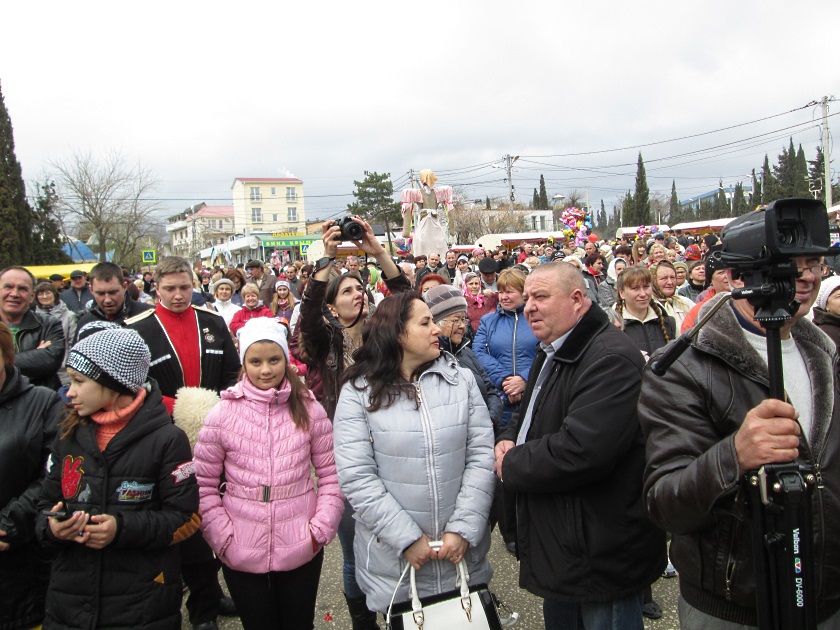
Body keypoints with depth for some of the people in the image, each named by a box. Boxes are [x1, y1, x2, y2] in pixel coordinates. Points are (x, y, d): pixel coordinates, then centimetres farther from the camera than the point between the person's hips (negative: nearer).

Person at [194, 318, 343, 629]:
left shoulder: (309, 410, -4)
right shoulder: (222, 414, -6)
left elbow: (332, 475, 1)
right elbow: (203, 485, -1)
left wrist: (321, 528, -6)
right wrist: (222, 538, -8)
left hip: (302, 551, 1)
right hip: (241, 556, 0)